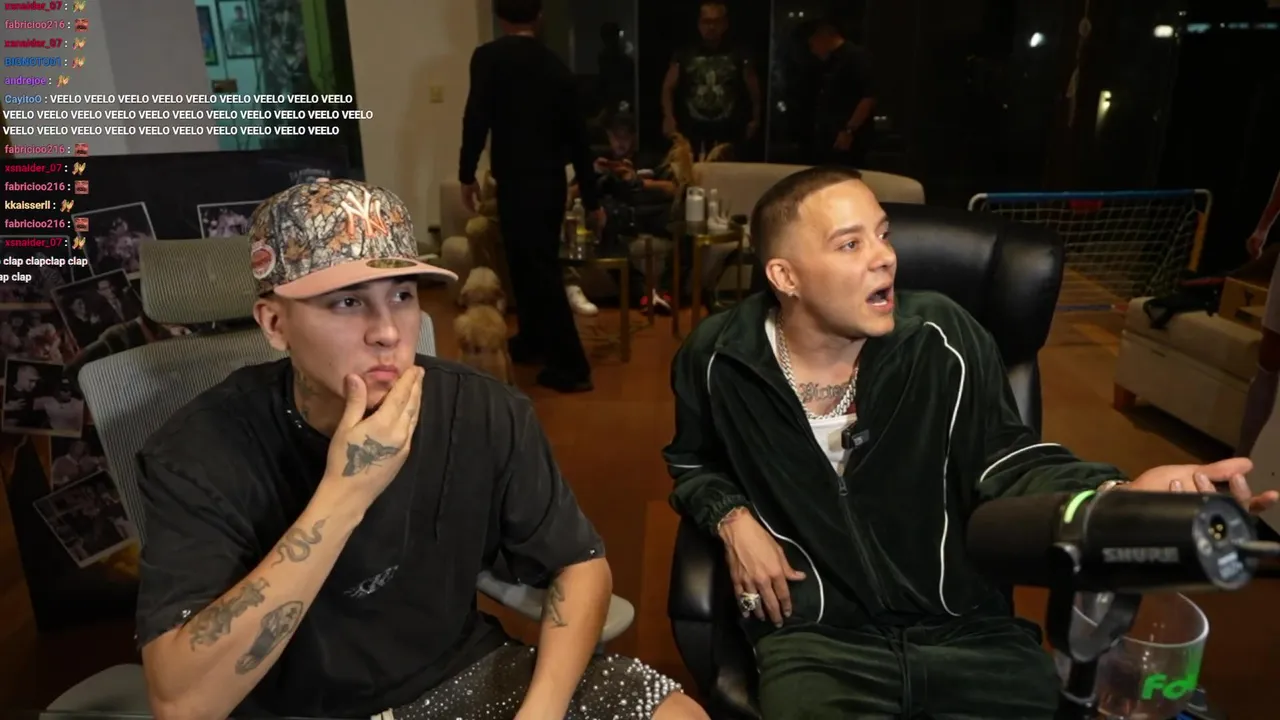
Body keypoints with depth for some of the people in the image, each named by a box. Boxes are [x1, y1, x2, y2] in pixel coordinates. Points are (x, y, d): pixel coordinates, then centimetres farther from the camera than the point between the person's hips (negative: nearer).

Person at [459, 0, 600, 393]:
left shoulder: (489, 57, -6)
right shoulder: (556, 66, 9)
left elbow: (476, 119, -16)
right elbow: (577, 136, 12)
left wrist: (467, 173, -3)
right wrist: (591, 200, 18)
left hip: (519, 182, -6)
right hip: (552, 182, 6)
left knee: (539, 271, -2)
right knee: (533, 263, 21)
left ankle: (571, 366, 1)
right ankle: (532, 340, 36)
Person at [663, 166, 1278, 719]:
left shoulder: (943, 337, -6)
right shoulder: (719, 358, -6)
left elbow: (1005, 458, 0)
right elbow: (692, 462, 14)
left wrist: (1117, 494, -18)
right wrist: (733, 519, -6)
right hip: (815, 636, -1)